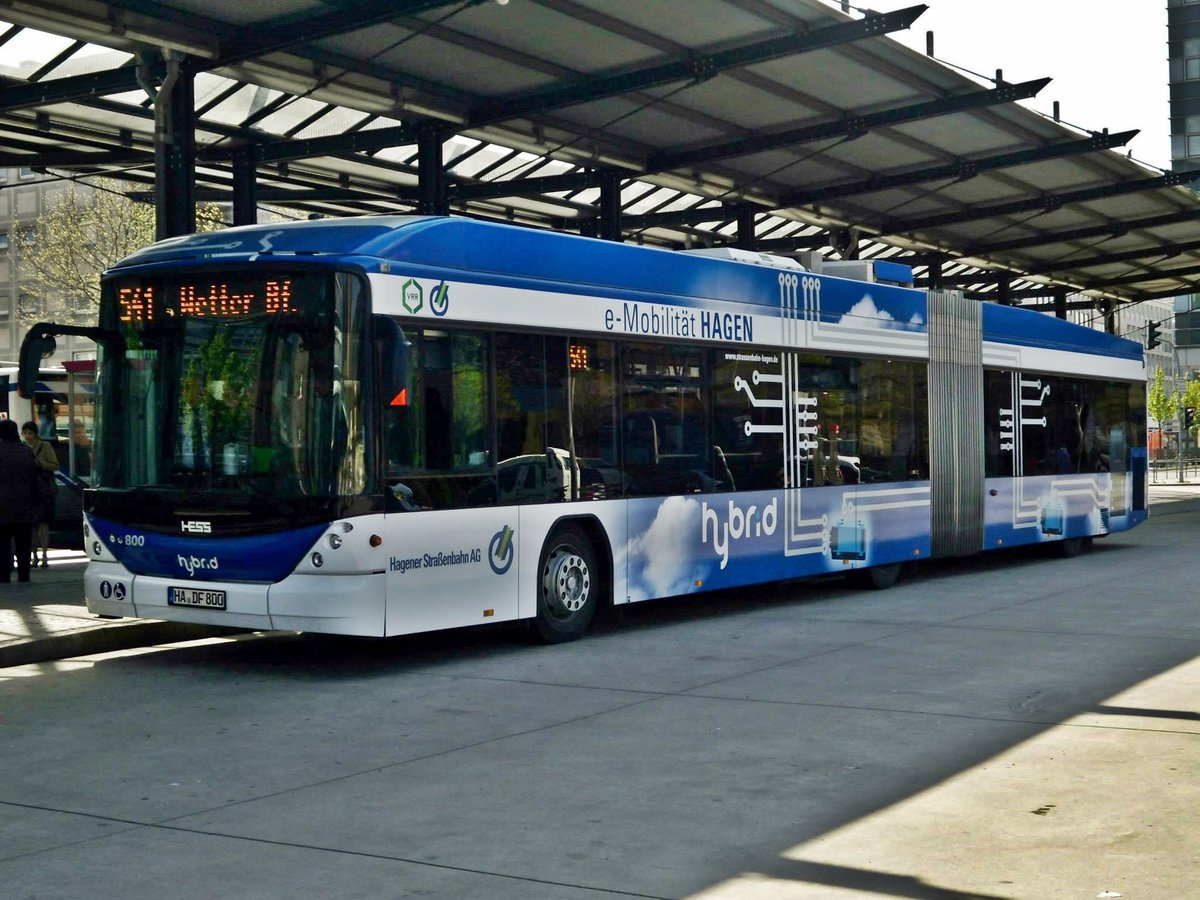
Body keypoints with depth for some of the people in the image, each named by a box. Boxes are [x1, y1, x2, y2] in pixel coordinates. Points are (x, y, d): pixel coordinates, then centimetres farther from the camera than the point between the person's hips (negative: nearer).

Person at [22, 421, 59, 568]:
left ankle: (44, 556, -8)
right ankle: (34, 556, 9)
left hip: (43, 489, -4)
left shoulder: (45, 446, -2)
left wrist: (39, 463, -16)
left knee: (43, 523, -9)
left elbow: (55, 466, -4)